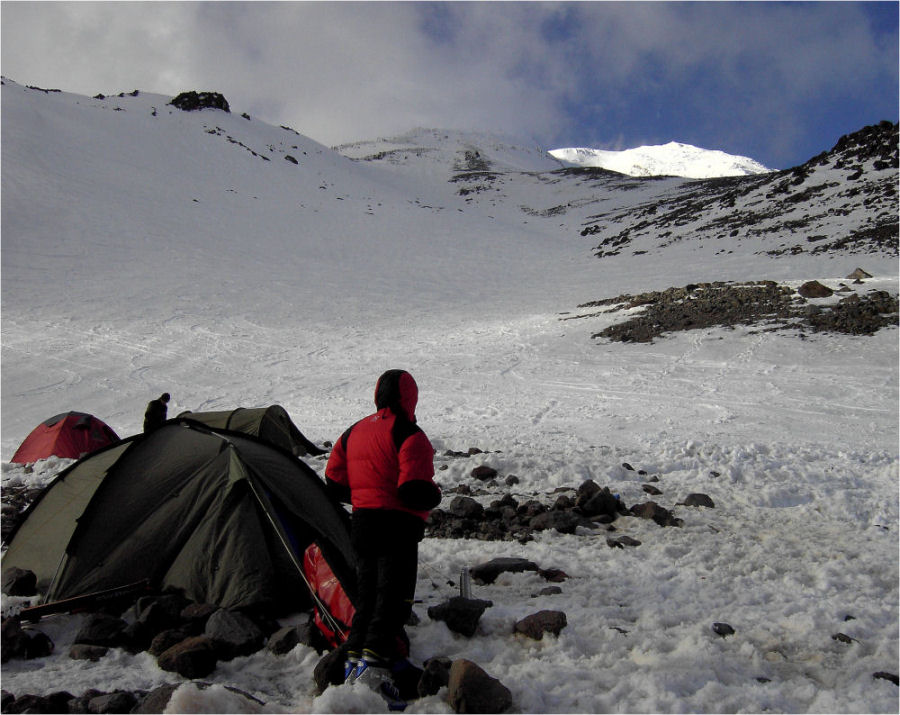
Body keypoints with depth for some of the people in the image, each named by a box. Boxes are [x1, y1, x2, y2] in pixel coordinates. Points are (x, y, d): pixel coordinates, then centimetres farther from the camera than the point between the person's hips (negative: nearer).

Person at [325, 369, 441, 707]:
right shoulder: (410, 436, -12)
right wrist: (435, 495, 0)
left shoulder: (354, 432, 12)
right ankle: (374, 665, -18)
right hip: (398, 526, -7)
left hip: (361, 523, 7)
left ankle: (354, 661, 12)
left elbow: (334, 482, 13)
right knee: (394, 597, -6)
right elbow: (416, 491, -21)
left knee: (367, 594, 16)